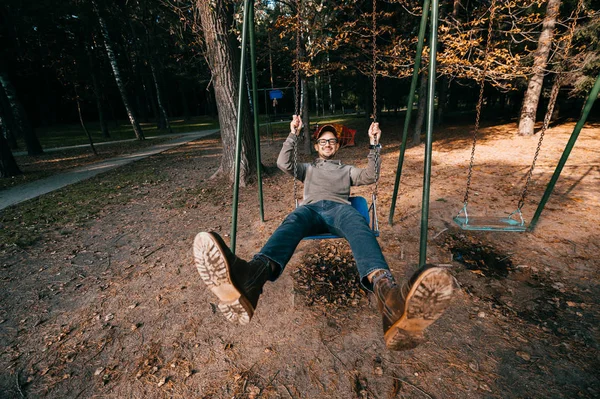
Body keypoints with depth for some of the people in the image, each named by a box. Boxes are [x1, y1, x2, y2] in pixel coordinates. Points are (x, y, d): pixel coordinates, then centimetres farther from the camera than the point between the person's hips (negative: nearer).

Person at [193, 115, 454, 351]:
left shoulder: (347, 170, 38)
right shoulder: (307, 169, 38)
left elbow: (371, 176, 18)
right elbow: (283, 164, 18)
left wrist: (373, 143, 11)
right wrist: (293, 134, 11)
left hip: (339, 208, 1)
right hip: (312, 208, 0)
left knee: (358, 225, -39)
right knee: (292, 221, -38)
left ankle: (387, 292, -69)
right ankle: (251, 277, -70)